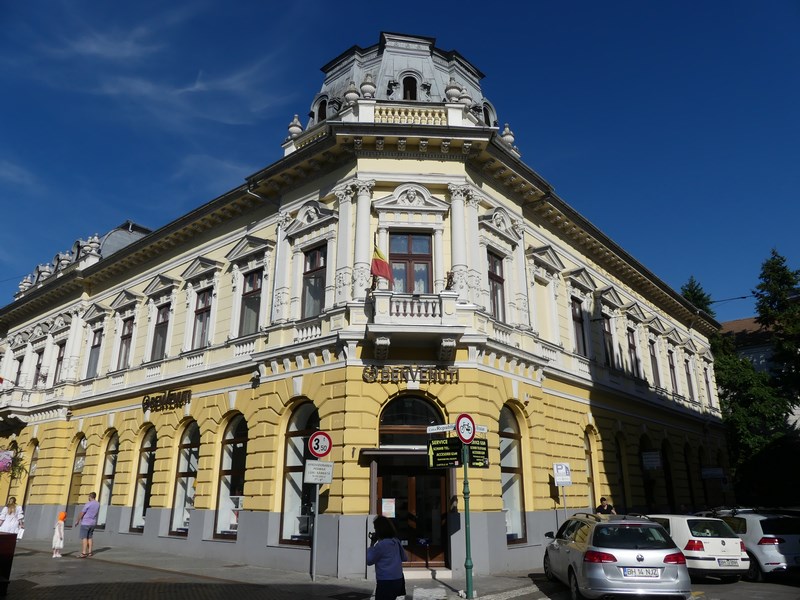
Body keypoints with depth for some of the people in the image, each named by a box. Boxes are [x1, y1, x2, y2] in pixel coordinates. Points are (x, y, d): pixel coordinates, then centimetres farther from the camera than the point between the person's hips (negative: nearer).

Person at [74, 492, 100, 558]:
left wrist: (77, 521, 2)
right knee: (89, 538, 13)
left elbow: (82, 513, -12)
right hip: (93, 523, 7)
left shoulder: (88, 504, -15)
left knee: (84, 538, -5)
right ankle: (89, 552, 11)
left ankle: (84, 553, -10)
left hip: (85, 523, -7)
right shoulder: (98, 504, 6)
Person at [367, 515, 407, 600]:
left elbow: (369, 560, -6)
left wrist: (372, 543, -3)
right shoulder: (396, 541, 5)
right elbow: (404, 558, 19)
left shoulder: (381, 544, -16)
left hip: (386, 582, -8)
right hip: (398, 580, 8)